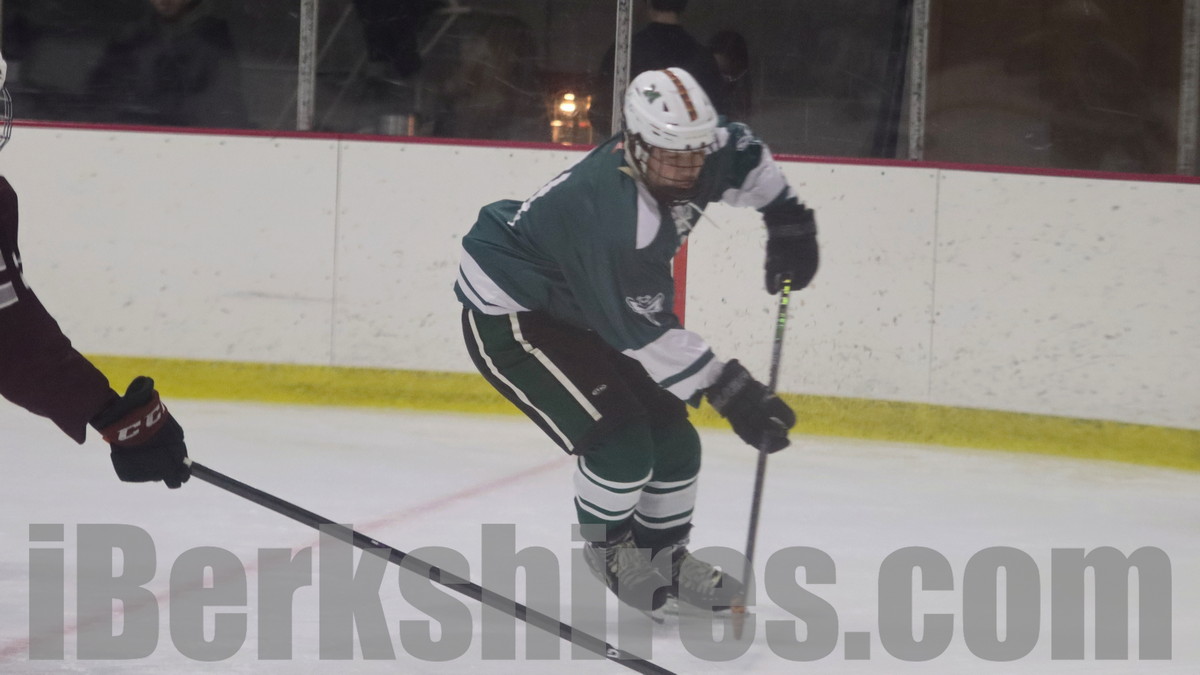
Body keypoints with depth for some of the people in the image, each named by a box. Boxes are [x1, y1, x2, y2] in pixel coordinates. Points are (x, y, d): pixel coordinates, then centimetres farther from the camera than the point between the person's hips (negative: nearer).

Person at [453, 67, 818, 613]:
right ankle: (609, 547, 9)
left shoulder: (683, 161, -13)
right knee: (620, 440, -19)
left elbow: (743, 156, 13)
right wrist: (729, 391, -35)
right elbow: (647, 333, -35)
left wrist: (786, 216, 6)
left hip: (573, 305, 9)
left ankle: (664, 555, 29)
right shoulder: (614, 213, -38)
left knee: (670, 435, 7)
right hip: (507, 316, -9)